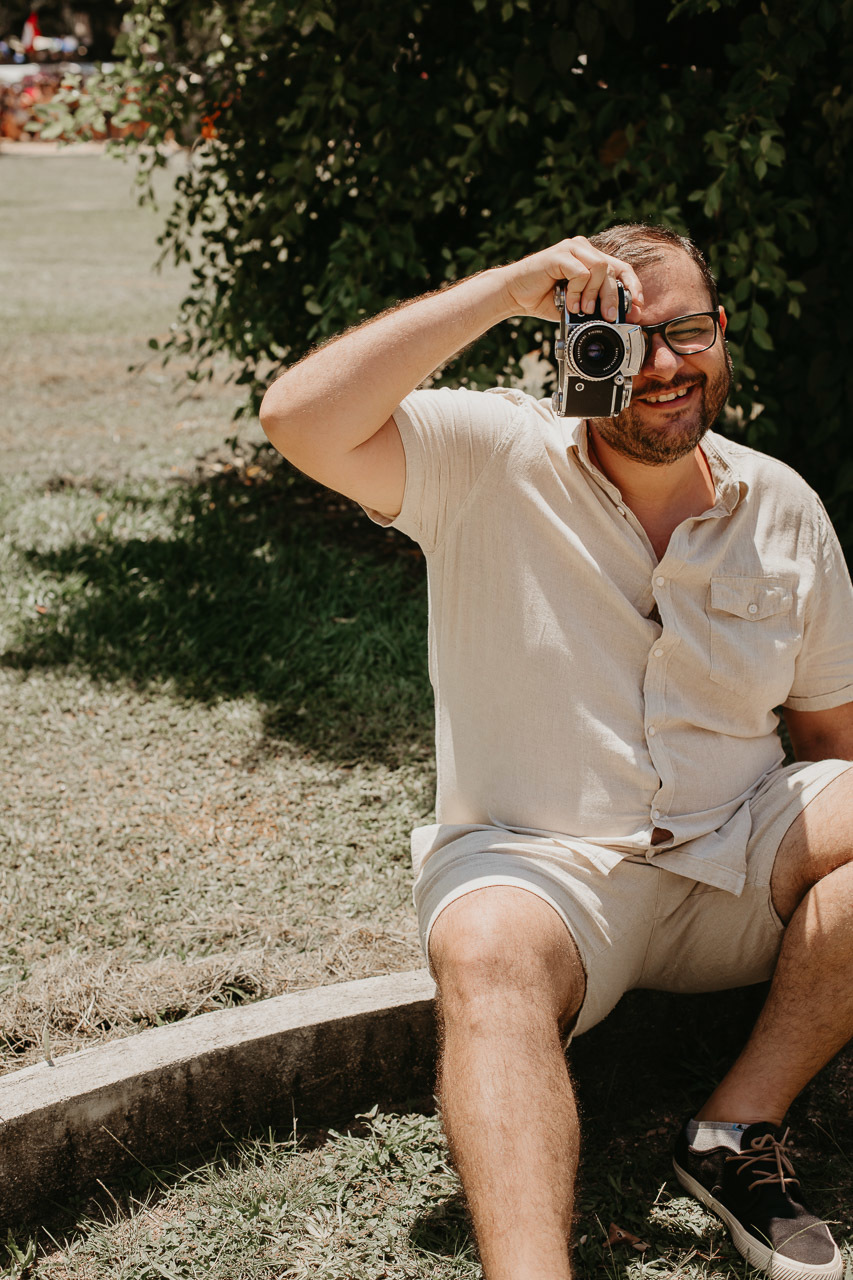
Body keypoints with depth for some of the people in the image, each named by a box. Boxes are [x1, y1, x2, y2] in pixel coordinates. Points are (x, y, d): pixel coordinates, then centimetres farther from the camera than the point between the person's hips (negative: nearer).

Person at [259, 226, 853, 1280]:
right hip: (543, 866, -4)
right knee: (487, 952, -35)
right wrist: (505, 289, -21)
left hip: (737, 862, 4)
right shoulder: (490, 463, -4)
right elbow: (301, 418, -21)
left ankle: (740, 1127, -14)